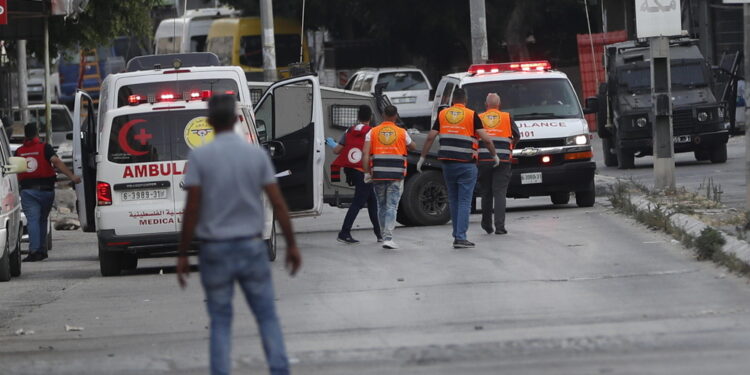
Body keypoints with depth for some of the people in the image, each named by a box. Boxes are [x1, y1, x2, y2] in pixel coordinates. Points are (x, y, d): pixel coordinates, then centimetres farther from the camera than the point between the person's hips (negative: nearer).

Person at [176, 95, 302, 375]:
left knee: (220, 323, 7)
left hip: (215, 249, -1)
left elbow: (191, 210, -10)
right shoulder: (257, 154, -1)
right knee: (267, 317, 9)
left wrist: (182, 255, -3)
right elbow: (278, 204, -2)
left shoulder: (199, 157, -8)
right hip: (252, 246, 1)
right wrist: (291, 245, 6)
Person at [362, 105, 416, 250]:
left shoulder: (373, 132, 3)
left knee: (381, 206, 15)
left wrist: (367, 172, -5)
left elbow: (365, 153, -6)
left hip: (378, 174, 2)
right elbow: (413, 147, 18)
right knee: (392, 206, -5)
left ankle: (384, 236, 21)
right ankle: (388, 238, -17)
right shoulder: (402, 133, 2)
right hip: (396, 175, -2)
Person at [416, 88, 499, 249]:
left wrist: (422, 157, 12)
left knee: (453, 200, 15)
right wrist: (494, 155, 9)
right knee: (464, 202, -3)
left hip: (448, 163, 3)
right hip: (467, 164, -3)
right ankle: (460, 237, -10)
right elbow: (486, 139, -6)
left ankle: (457, 235, 18)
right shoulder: (472, 116, -2)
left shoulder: (442, 114, 8)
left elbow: (430, 137, 4)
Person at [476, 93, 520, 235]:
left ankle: (487, 225, 20)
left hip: (483, 160, 1)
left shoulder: (479, 118, 7)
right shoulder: (507, 117, 6)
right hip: (502, 160, -1)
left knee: (486, 193, 13)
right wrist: (511, 146, 35)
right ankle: (499, 226, -12)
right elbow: (517, 136, 15)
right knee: (500, 193, -3)